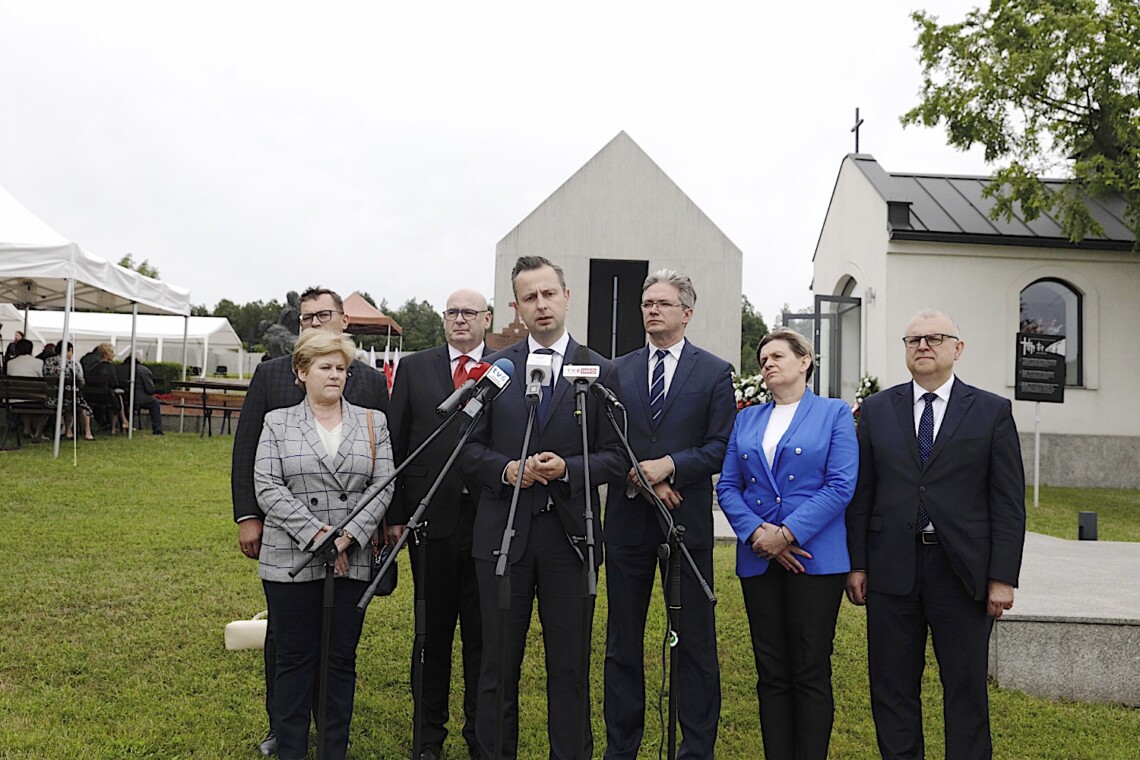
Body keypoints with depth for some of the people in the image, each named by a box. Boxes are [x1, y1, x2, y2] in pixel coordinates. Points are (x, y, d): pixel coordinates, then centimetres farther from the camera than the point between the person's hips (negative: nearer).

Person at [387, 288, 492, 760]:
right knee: (433, 630, 12)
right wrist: (394, 515, -1)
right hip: (431, 518, 1)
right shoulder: (414, 369, 6)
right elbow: (396, 445, 4)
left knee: (483, 632, 10)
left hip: (491, 521, 0)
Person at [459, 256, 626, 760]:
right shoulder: (493, 369, 6)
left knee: (570, 664, 9)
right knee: (499, 662, 11)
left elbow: (615, 456, 1)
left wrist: (567, 468, -16)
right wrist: (507, 469, -13)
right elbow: (470, 449, 5)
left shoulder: (599, 371, 3)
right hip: (503, 533, 1)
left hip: (570, 533, -1)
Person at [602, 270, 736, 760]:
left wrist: (668, 466, -16)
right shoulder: (617, 370, 9)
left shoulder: (714, 372, 3)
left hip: (687, 520, -2)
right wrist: (635, 475, -11)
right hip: (628, 518, 2)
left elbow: (720, 448, -4)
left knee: (695, 641, 4)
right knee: (622, 640, 10)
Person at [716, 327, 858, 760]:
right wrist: (756, 533, -10)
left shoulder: (835, 414, 2)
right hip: (757, 560, 4)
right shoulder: (747, 419, 13)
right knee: (771, 674, 9)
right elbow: (728, 486, 7)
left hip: (815, 558, -4)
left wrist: (786, 533, -16)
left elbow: (841, 486, -9)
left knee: (811, 672, 2)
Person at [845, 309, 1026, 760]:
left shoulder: (992, 411, 3)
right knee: (892, 688, 9)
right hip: (892, 567, 2)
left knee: (966, 689, 8)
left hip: (962, 570, -1)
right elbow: (861, 494, 6)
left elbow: (1008, 503, 0)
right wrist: (857, 565, 0)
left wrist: (1003, 577, -6)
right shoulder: (877, 410, 7)